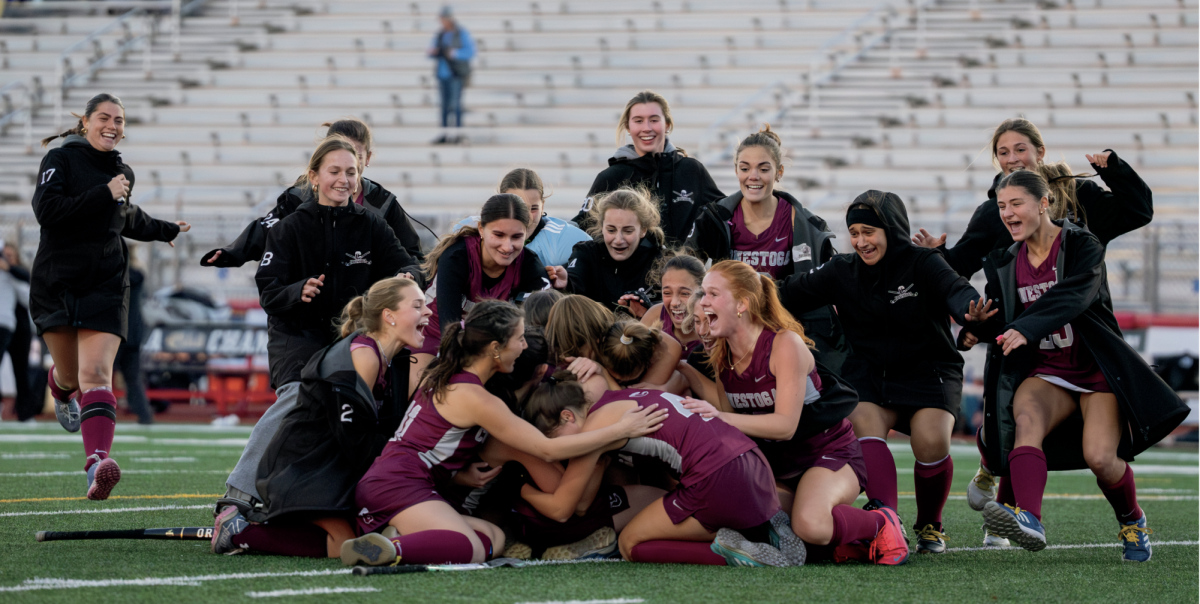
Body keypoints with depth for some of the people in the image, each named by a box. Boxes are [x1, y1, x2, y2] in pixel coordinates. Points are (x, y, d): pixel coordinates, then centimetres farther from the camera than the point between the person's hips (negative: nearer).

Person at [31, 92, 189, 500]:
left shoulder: (122, 173, 12)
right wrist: (103, 194, -22)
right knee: (71, 375, 10)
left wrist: (165, 230, 46)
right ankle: (61, 390, 52)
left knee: (96, 374, -16)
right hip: (57, 282, -2)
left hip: (106, 285, 2)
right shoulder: (61, 160, -3)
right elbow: (46, 210, -20)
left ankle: (98, 463, -34)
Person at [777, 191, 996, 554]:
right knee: (864, 427, -28)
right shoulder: (842, 272, 4)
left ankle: (930, 525, 1)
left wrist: (969, 311, -50)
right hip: (869, 376, 3)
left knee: (931, 442, -24)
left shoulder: (922, 264, -8)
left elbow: (954, 290, -26)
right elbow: (792, 293, -2)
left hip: (927, 375, -3)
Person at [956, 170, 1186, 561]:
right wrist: (976, 330, -12)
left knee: (1099, 457, -21)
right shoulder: (1004, 263, 8)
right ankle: (1028, 518, -51)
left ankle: (1132, 521, 13)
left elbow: (1072, 296, -27)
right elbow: (1001, 318, 13)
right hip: (1046, 374, 4)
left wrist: (1026, 329, -42)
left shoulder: (1082, 246, -9)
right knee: (1026, 419, -30)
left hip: (1097, 371, -4)